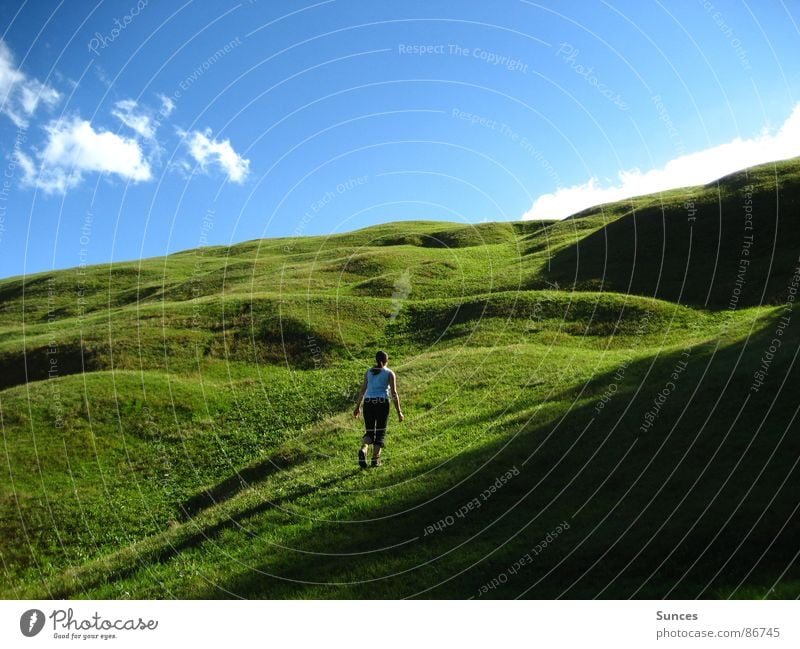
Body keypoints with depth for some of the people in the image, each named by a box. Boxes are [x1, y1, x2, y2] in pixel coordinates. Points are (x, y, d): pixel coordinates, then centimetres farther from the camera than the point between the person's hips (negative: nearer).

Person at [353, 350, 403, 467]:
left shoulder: (369, 372, 13)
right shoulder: (390, 373, 3)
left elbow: (362, 390, 11)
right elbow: (394, 394, -3)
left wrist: (357, 407, 19)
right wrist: (399, 412, 0)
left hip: (368, 403, 3)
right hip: (382, 403, -3)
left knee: (369, 432, 10)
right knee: (380, 432, 9)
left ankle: (363, 450, -19)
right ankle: (375, 460, 2)